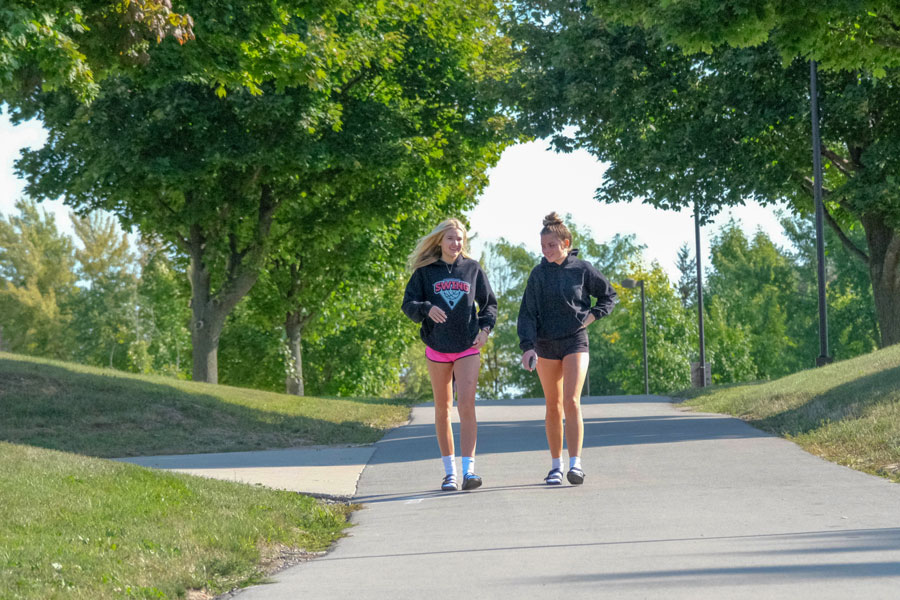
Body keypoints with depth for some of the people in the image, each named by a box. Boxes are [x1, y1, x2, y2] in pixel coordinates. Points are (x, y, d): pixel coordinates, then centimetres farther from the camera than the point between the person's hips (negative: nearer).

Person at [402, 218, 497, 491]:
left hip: (468, 347, -1)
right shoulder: (425, 272, 3)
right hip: (437, 347, 1)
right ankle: (450, 471, 14)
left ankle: (468, 469, -18)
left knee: (466, 405, -14)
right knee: (443, 408, 7)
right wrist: (427, 308, -22)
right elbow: (408, 303, -2)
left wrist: (485, 328, -2)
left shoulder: (473, 269, 6)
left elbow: (489, 303, 13)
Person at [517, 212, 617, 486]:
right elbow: (527, 313, -2)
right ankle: (556, 466, 14)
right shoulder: (538, 274, 1)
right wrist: (527, 346, -14)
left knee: (571, 402, -15)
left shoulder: (582, 269, -1)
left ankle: (575, 463, -18)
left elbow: (609, 296, 13)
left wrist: (592, 315, -2)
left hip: (576, 342, -2)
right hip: (546, 345, 2)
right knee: (553, 407, 7)